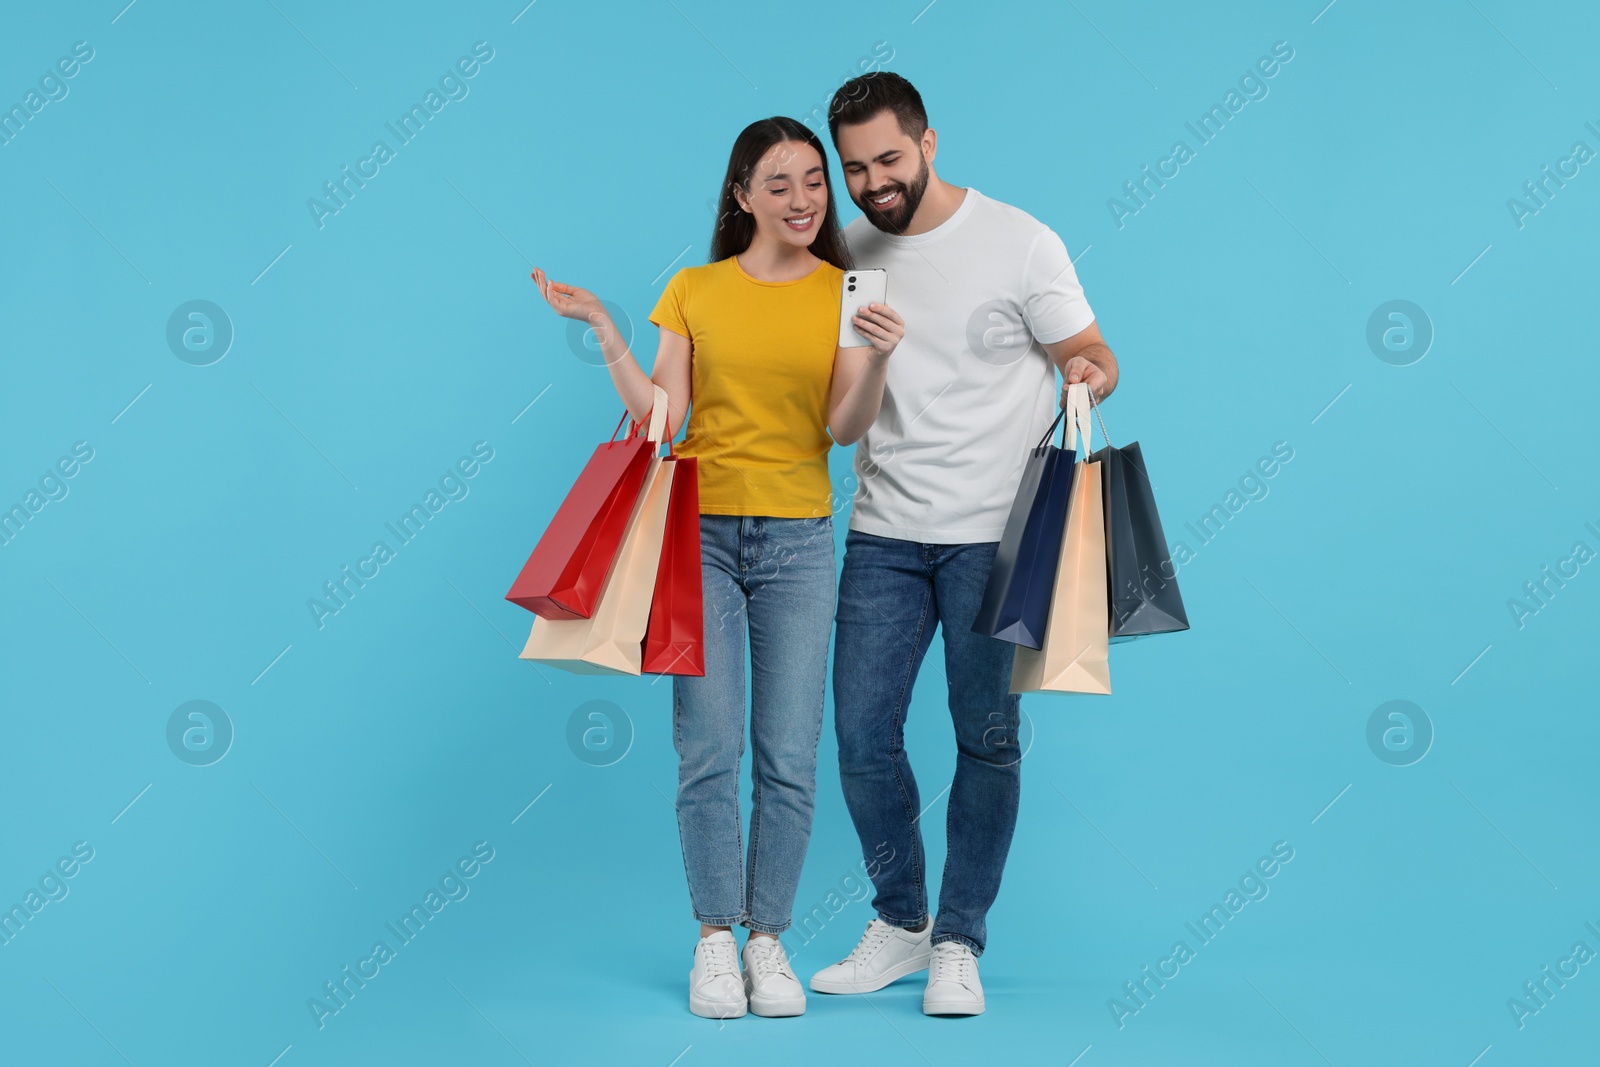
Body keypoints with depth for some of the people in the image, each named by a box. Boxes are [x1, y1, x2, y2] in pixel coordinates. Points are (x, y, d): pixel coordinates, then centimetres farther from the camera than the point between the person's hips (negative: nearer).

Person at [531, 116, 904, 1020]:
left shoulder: (848, 292, 5)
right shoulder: (694, 292, 6)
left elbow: (846, 427, -7)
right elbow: (661, 418, -1)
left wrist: (878, 356, -24)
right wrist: (603, 330, -7)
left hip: (798, 539, 0)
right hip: (701, 533, 0)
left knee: (789, 757, 0)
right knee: (709, 750, -4)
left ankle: (768, 939, 12)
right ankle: (716, 938, 9)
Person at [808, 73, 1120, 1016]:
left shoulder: (1020, 242, -5)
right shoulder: (849, 251, 8)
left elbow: (1094, 356, -1)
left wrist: (1088, 373, -24)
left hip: (993, 533, -4)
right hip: (884, 534, 4)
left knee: (987, 737, 2)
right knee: (862, 732, 2)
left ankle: (960, 941, 14)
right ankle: (901, 921, 21)